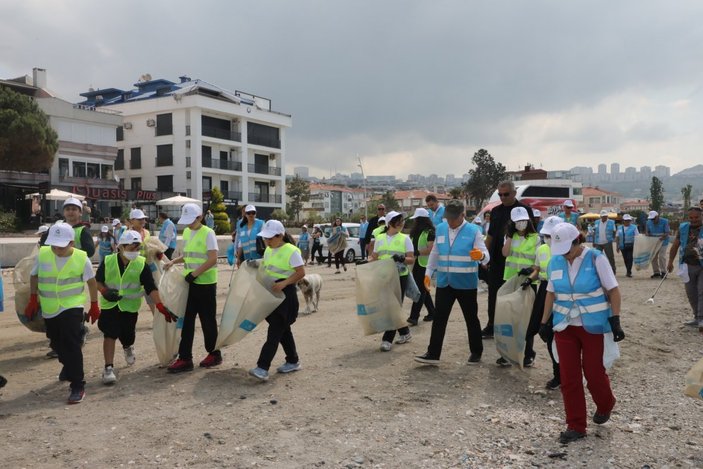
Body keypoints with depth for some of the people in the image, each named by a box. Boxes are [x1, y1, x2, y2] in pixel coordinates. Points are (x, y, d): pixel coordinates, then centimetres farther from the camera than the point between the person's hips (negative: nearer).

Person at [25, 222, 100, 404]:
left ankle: (78, 386, -4)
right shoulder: (42, 254, -7)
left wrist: (94, 305, 5)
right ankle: (68, 366, 51)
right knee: (57, 343, 21)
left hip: (72, 307, -4)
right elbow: (34, 276, 10)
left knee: (72, 346, -11)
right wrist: (33, 300, 11)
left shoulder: (81, 258, -14)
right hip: (49, 309, 5)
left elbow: (91, 282, -1)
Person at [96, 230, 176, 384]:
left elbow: (151, 287, -12)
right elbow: (97, 281, 4)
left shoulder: (141, 264, -10)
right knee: (109, 335, -8)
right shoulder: (108, 261, -7)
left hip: (130, 306, 0)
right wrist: (105, 292, -17)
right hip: (109, 305, 0)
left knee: (128, 335, 9)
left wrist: (161, 306, -20)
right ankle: (109, 368, -1)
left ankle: (128, 348, 46)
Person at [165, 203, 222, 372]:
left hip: (205, 283, -7)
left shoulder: (208, 233, -13)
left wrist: (194, 274, -20)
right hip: (190, 283, 7)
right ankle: (185, 358, 11)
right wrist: (173, 262, 6)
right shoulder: (186, 232, 10)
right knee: (186, 320, 6)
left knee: (207, 320, 4)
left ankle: (214, 354, 21)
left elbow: (213, 259, -19)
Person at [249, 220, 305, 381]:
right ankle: (293, 361, 27)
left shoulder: (291, 251, -13)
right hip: (270, 293, 8)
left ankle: (263, 368, -16)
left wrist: (283, 283, -26)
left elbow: (301, 272, -16)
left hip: (285, 294, -8)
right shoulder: (268, 250, 11)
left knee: (275, 331, -12)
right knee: (282, 329, 15)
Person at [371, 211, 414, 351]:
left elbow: (411, 259, -3)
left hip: (400, 277, -3)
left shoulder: (405, 238, 0)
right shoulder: (379, 238, 7)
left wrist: (402, 259, -23)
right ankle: (405, 332, 29)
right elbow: (374, 258, 14)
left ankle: (387, 340, 1)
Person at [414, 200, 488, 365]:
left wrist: (481, 255, -37)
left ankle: (476, 352, 25)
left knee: (471, 318, 9)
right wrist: (428, 273, 10)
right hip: (444, 282, 4)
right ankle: (433, 353, 8)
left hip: (466, 284, -4)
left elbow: (486, 256, -14)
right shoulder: (440, 229, 6)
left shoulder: (473, 231, -7)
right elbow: (435, 253, 16)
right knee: (439, 318, 4)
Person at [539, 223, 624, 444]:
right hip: (564, 327, 3)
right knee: (568, 377, 2)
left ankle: (605, 405, 40)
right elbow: (551, 293, 8)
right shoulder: (555, 262, -1)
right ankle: (575, 426, 15)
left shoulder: (596, 259, -11)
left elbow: (613, 290, -7)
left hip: (593, 326, -3)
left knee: (593, 371, 6)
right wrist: (545, 322, 8)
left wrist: (615, 320, -13)